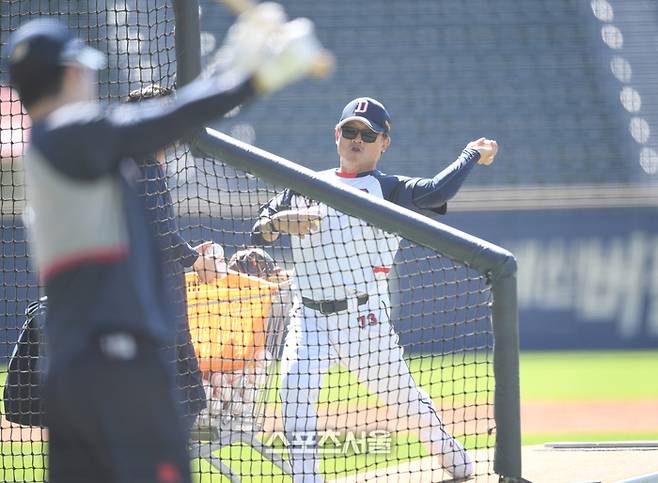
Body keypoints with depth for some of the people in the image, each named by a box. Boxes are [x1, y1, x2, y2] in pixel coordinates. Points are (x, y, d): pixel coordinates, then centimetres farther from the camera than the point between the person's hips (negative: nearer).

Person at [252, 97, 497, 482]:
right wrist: (277, 221, -11)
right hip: (309, 316, 3)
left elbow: (435, 193, -16)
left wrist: (473, 154, -4)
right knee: (296, 389, -19)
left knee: (402, 395, 5)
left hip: (365, 317, -3)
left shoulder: (387, 190, 4)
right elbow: (259, 234, 12)